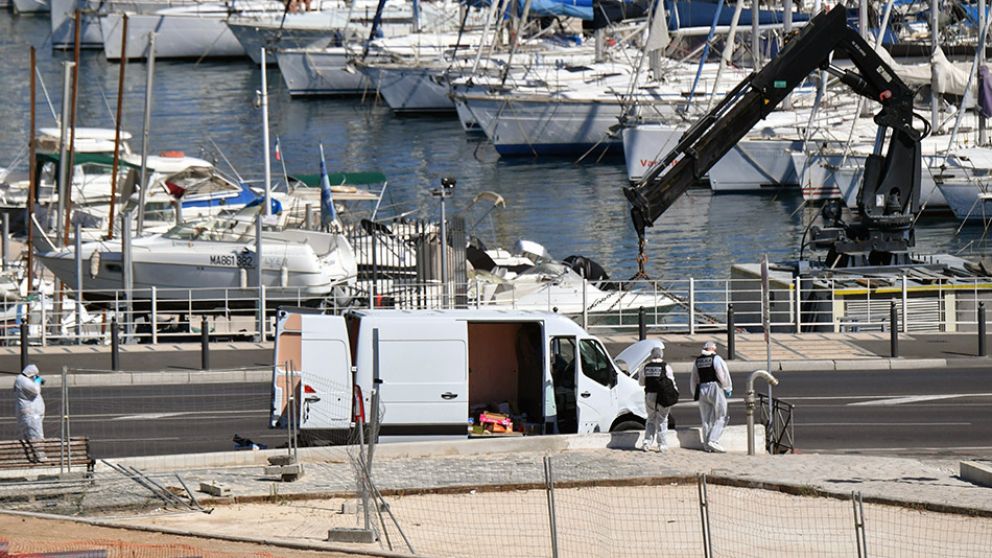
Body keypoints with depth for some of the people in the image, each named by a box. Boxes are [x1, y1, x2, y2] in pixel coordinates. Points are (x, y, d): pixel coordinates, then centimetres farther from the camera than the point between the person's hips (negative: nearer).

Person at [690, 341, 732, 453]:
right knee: (720, 417, -1)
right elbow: (723, 375, -12)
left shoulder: (697, 361, 12)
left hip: (702, 389, 6)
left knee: (706, 418, 10)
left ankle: (707, 445, 10)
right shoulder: (716, 358, -7)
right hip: (715, 388, -6)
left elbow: (694, 379, 17)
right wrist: (728, 388, -2)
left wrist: (695, 393, 24)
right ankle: (713, 440, -14)